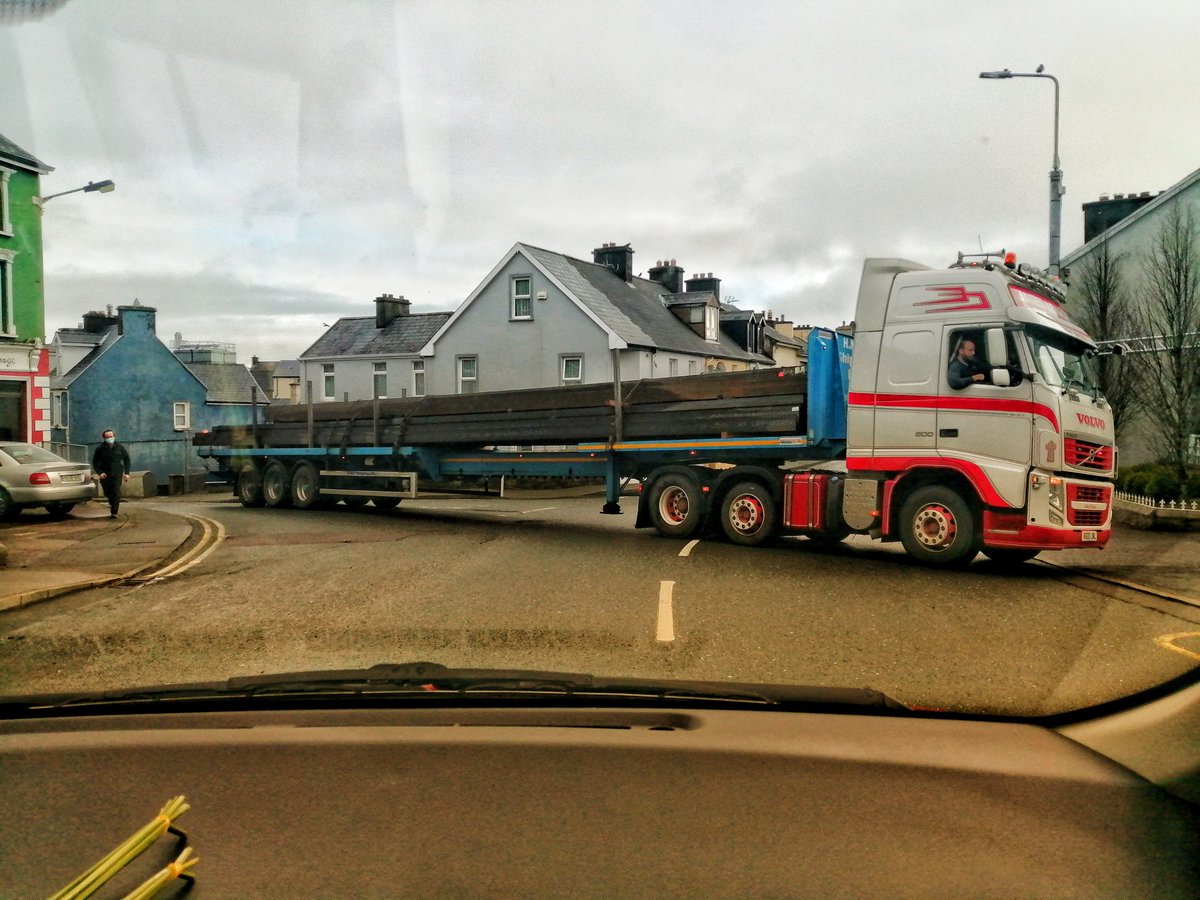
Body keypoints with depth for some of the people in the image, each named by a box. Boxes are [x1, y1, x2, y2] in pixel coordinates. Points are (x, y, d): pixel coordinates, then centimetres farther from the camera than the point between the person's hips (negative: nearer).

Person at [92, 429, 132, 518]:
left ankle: (114, 512, -12)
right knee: (107, 493, 8)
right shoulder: (100, 449, 1)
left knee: (116, 493, -13)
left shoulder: (120, 447, 3)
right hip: (105, 475, 1)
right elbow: (95, 462, 5)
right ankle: (112, 504, 38)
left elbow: (126, 459, 10)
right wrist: (99, 472, -10)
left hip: (117, 474, -1)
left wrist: (126, 473, 1)